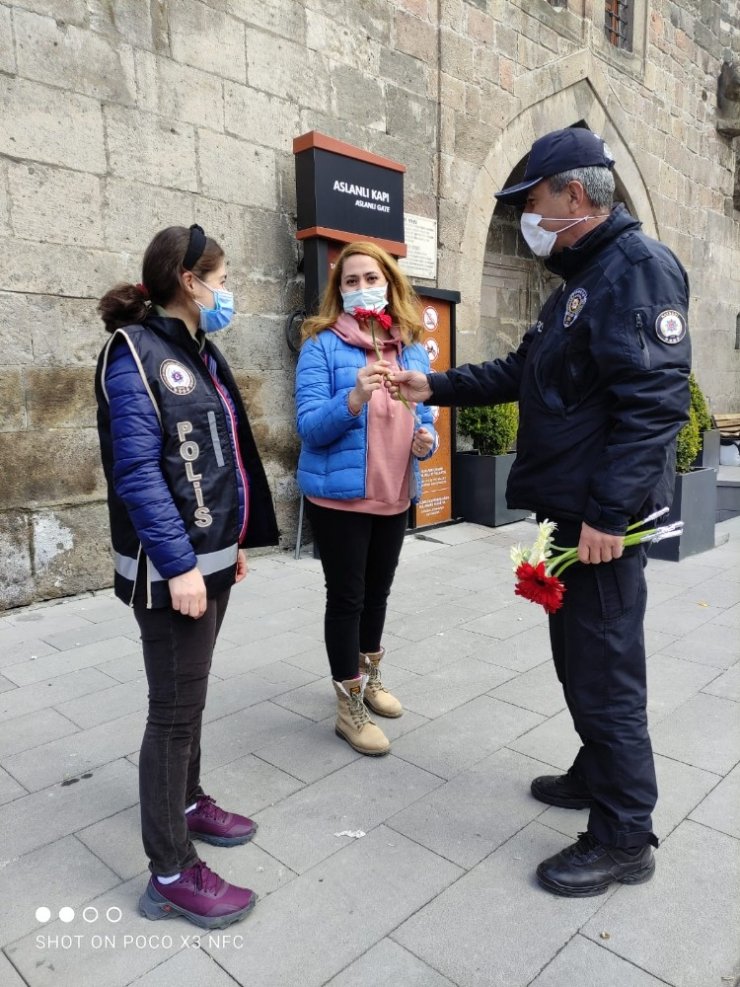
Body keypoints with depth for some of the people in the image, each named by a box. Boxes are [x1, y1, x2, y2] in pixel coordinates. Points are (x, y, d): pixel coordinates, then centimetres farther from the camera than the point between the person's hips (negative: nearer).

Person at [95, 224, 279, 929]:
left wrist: (232, 541, 17)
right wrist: (177, 563, -22)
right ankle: (170, 875, 14)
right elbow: (137, 473, -20)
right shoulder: (136, 354, -12)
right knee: (175, 710, 0)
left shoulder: (199, 353, 14)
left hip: (209, 557, 9)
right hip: (171, 568, -8)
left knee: (189, 696, 20)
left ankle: (186, 803, 38)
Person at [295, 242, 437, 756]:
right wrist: (354, 398, -33)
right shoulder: (322, 345, -9)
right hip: (339, 494, -5)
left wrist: (426, 440, -10)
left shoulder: (413, 349, 7)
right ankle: (349, 707, 19)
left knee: (377, 590, 19)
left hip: (395, 495, 5)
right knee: (346, 596, 4)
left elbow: (424, 417, 12)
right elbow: (309, 427, -16)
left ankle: (369, 677, 41)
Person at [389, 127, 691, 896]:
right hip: (566, 509, 10)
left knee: (604, 668, -1)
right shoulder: (578, 280, 19)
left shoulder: (637, 267, -13)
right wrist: (436, 387, 17)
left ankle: (624, 837, 16)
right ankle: (598, 773, 39)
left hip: (600, 519, -10)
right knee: (579, 655, 20)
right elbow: (520, 375, 24)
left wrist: (608, 512, -25)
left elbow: (656, 401, -23)